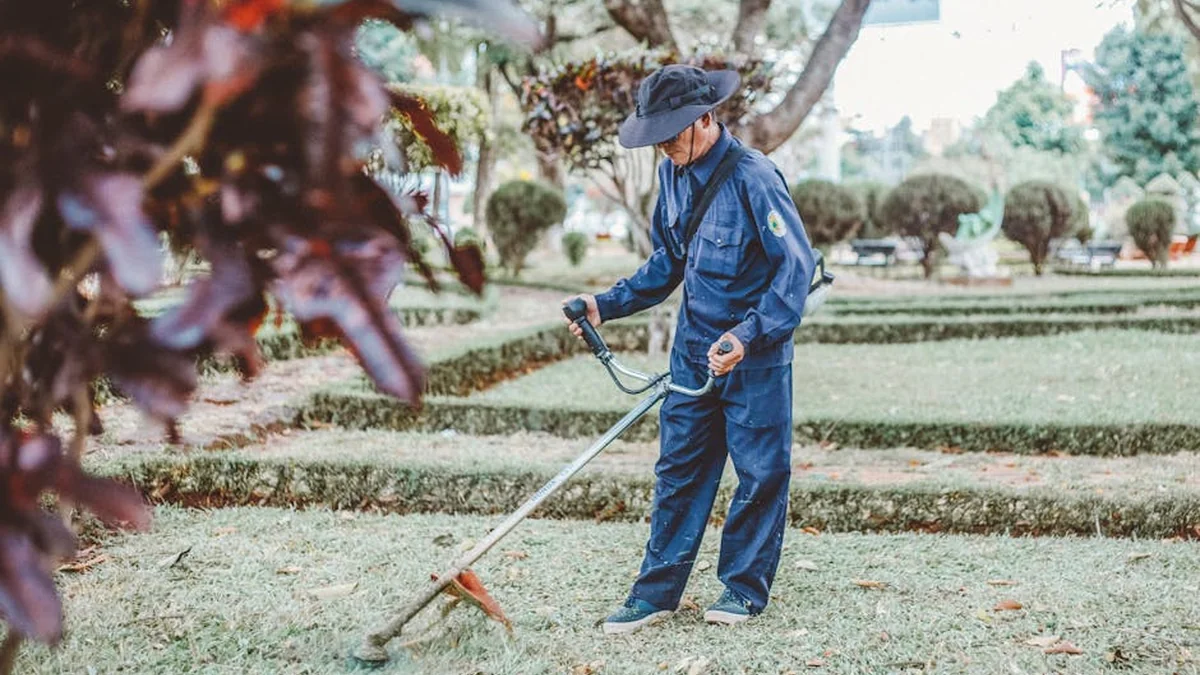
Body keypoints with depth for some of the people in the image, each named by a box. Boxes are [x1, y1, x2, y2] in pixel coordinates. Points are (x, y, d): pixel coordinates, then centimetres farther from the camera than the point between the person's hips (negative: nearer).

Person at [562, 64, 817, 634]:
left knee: (759, 472, 5)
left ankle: (745, 587, 18)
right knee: (677, 469, 8)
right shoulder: (673, 175, 4)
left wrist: (749, 337, -28)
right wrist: (607, 304, 4)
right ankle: (657, 591, 13)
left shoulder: (753, 177, -19)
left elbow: (796, 265, -20)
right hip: (692, 350, 7)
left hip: (755, 355, -7)